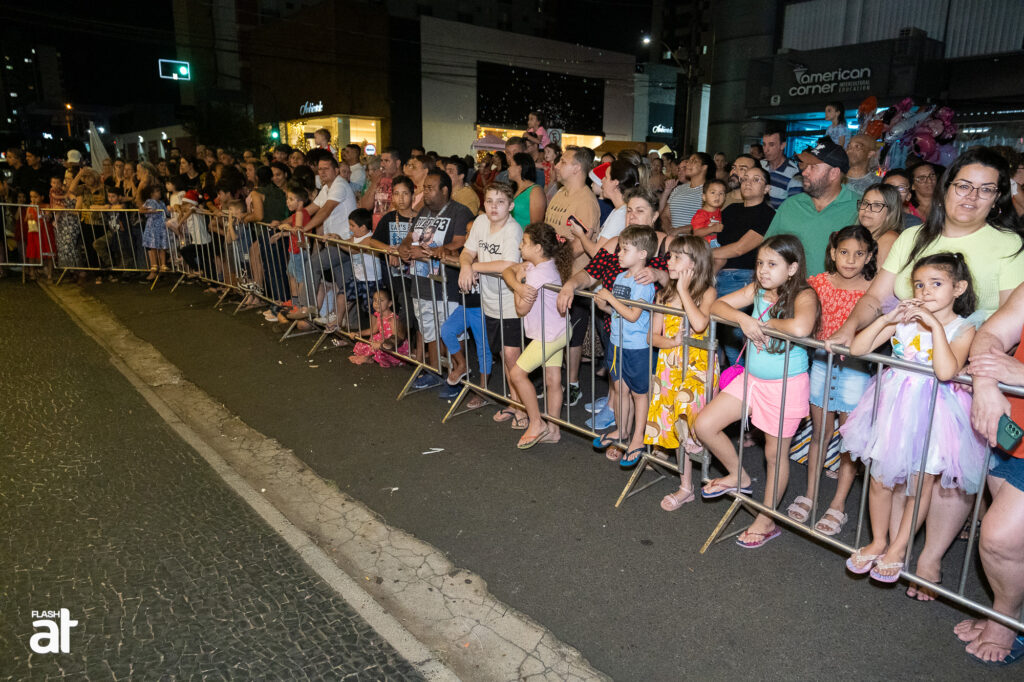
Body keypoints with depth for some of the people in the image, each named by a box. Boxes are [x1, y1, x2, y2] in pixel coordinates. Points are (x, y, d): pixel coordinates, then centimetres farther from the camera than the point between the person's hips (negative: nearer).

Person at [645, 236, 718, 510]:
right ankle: (685, 487, 20)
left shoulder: (707, 292, -8)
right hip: (670, 368, 5)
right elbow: (654, 336, 6)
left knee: (694, 424, -15)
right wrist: (673, 341, -15)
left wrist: (684, 291, -18)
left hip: (697, 368, -5)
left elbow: (699, 324, -27)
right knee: (677, 425, 9)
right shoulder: (664, 295, 7)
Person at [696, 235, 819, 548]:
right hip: (752, 378, 6)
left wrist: (766, 324, -22)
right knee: (704, 425, 1)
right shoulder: (757, 290, 2)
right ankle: (738, 477, 26)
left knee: (775, 453, 9)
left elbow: (800, 327, -40)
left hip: (786, 384, -6)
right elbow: (717, 305, 0)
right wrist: (744, 319, -19)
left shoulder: (803, 295, -18)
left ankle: (767, 521, 29)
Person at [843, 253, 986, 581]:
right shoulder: (904, 319, 0)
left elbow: (946, 372, -26)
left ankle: (898, 548, 29)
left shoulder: (962, 329, -8)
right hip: (894, 407, 3)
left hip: (932, 414, -3)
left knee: (921, 484, 10)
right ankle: (878, 541, 31)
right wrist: (887, 318, -16)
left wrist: (935, 325, -25)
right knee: (881, 479, 10)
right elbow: (857, 348, -7)